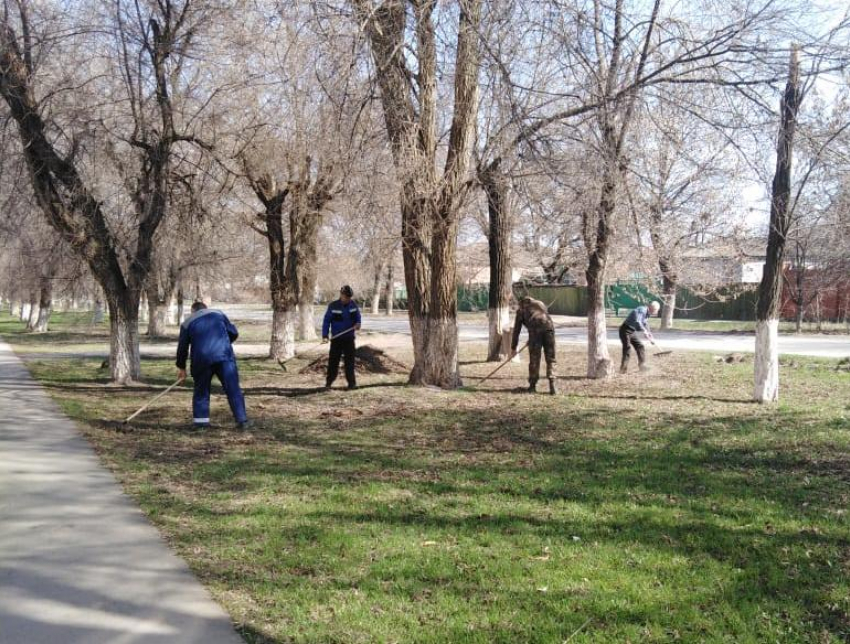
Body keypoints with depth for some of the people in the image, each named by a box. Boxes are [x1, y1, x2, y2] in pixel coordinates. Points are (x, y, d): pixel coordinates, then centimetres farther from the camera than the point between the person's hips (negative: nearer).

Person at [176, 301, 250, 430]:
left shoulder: (187, 323, 18)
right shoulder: (218, 314, 20)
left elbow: (182, 347, 17)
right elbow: (234, 333, 18)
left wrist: (181, 367, 27)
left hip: (202, 359, 0)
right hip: (224, 356, 0)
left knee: (201, 390, 15)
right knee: (233, 389, 1)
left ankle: (200, 421, 13)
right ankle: (242, 420, -2)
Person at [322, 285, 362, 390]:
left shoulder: (353, 305, 2)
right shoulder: (333, 306, -7)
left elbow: (358, 317, 12)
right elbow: (326, 321, -6)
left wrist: (358, 323, -12)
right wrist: (325, 335, -15)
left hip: (349, 338, 2)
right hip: (336, 338, -2)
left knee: (350, 361, 2)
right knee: (333, 361, 2)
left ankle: (352, 382, 7)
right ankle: (329, 382, 13)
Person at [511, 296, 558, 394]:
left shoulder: (521, 310, 22)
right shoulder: (540, 304, 32)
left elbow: (516, 330, 20)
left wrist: (513, 348, 26)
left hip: (535, 329, -2)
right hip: (549, 326, 2)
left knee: (534, 359, 7)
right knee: (550, 359, 7)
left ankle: (532, 386, 12)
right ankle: (552, 385, -2)